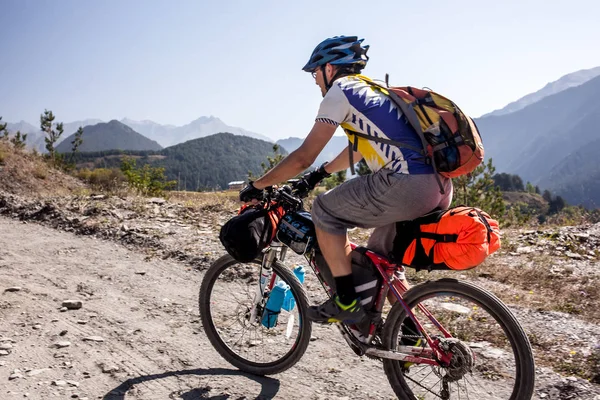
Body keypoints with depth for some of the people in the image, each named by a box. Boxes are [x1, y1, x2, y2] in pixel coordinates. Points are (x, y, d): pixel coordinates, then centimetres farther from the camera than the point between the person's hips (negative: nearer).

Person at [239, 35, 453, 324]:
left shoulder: (340, 92, 2)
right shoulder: (372, 91, 28)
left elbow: (303, 157, -2)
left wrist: (257, 185, 10)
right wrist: (318, 175, 47)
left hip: (407, 185, -9)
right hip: (439, 187, 9)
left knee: (324, 210, 5)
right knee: (380, 257, 24)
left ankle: (346, 303, 7)